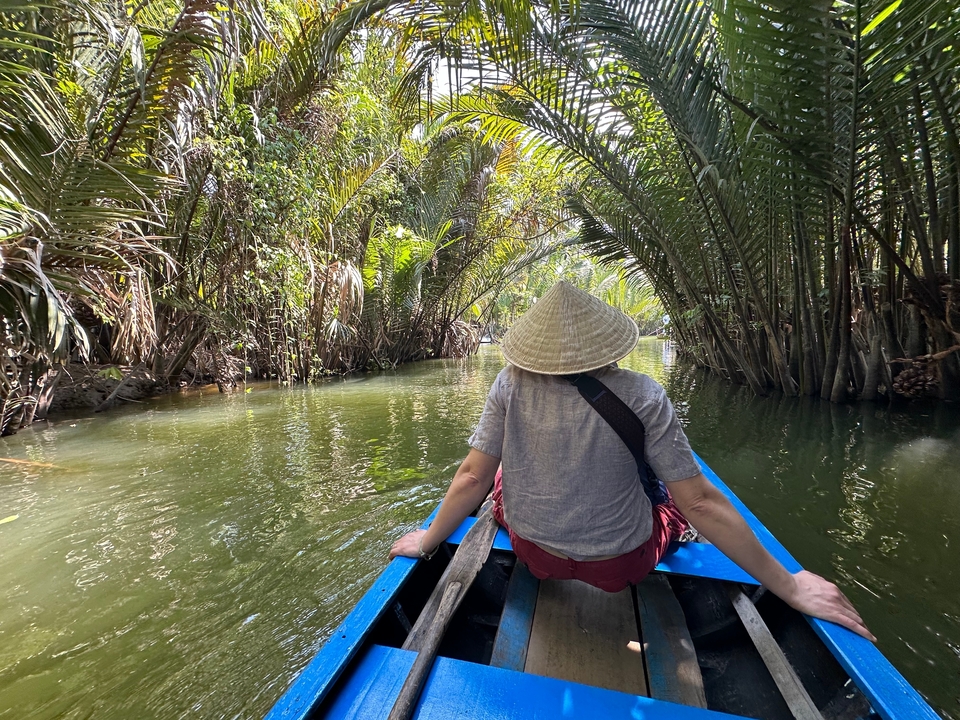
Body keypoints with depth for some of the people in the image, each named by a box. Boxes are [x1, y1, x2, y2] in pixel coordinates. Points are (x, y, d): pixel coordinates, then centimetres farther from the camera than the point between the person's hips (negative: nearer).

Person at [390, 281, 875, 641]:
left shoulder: (510, 385, -19)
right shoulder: (641, 397, -22)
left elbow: (472, 478, -14)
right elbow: (701, 502, -17)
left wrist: (428, 541, 1)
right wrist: (789, 586, -3)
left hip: (532, 554, 2)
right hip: (622, 567, 0)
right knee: (677, 499, 28)